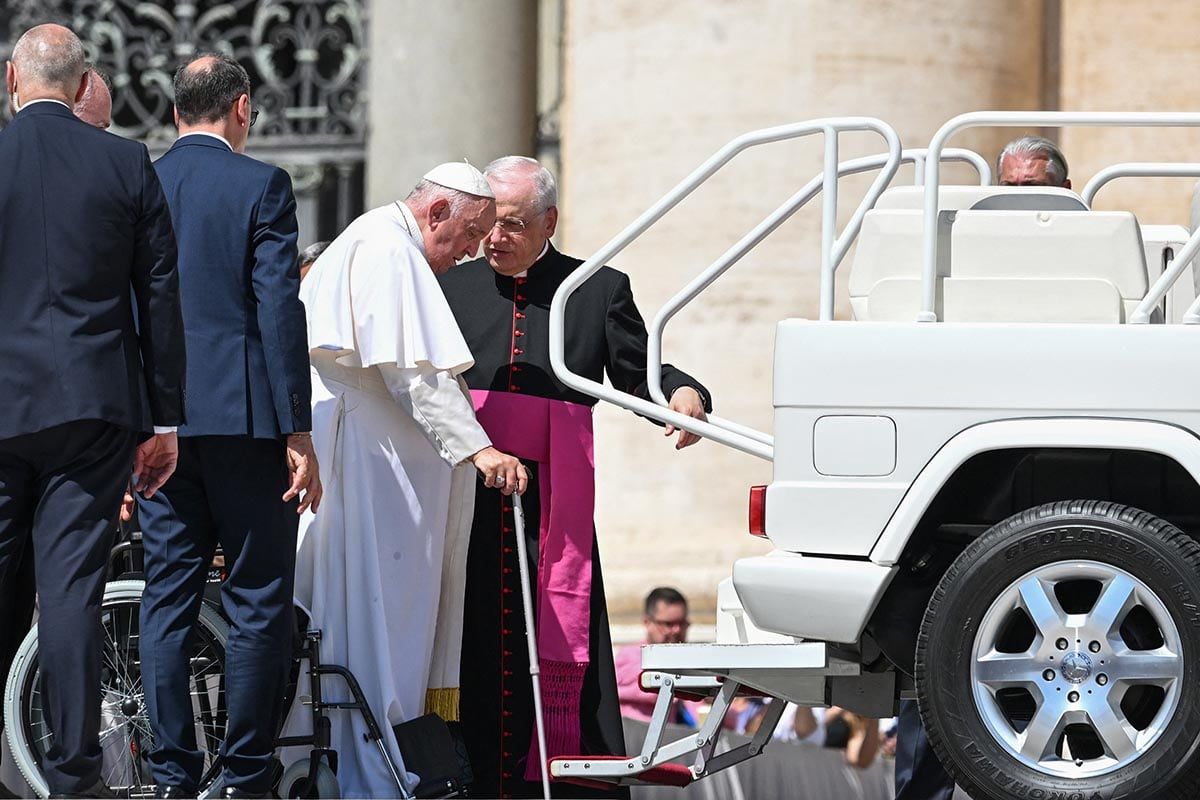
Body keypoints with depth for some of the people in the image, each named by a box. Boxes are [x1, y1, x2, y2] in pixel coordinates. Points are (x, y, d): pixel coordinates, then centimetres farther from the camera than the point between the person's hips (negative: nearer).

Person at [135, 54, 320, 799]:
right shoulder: (260, 185, -5)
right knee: (259, 605, 1)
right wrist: (298, 433, -9)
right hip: (244, 418, -5)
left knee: (167, 601, 7)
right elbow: (279, 311, -11)